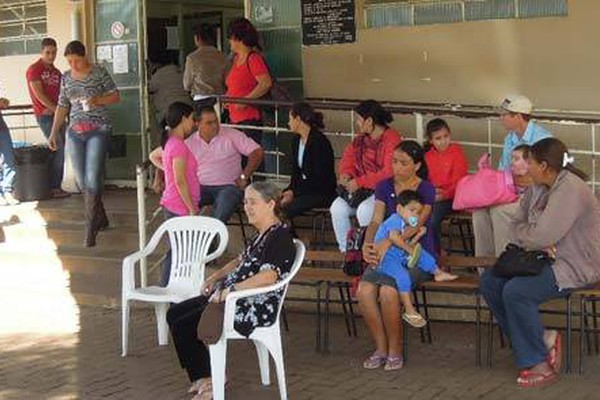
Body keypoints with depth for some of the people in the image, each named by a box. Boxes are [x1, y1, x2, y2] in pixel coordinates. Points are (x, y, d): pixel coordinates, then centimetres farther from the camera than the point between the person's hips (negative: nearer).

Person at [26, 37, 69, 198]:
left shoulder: (56, 72, 17)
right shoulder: (34, 69, -4)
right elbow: (39, 95, -12)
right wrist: (56, 109, -13)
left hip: (57, 114, 7)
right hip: (45, 115, -7)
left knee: (60, 151, 5)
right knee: (58, 149, -12)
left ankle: (56, 186, 11)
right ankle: (53, 187, -7)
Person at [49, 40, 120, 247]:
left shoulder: (99, 72, -1)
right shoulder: (66, 77, 11)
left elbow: (116, 96, 1)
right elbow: (62, 106, 16)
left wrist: (97, 100, -17)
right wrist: (54, 132, 11)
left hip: (98, 130, -5)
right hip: (75, 131, 5)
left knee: (93, 180, -12)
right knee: (82, 181, 5)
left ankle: (90, 228, -6)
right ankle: (101, 219, 22)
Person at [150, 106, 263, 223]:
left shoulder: (231, 135, 2)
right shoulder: (190, 143, 9)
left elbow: (257, 152, -4)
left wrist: (244, 177, -11)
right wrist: (159, 179, -4)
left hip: (228, 186, -2)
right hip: (201, 187, 2)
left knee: (225, 200, -38)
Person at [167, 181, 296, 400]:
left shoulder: (281, 236, -15)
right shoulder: (263, 234, 16)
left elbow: (269, 276, -28)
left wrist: (230, 290, -27)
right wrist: (216, 277, 12)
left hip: (253, 308, -11)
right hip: (232, 299, 11)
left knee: (183, 326, -15)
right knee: (174, 314, 8)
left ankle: (209, 378, 5)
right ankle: (204, 376, 10)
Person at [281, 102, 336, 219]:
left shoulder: (319, 141, -15)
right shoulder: (296, 140, 11)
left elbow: (319, 178, -19)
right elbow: (296, 172, 11)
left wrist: (294, 192, -20)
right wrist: (291, 190, -8)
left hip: (322, 192, -8)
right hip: (304, 187, 8)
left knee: (287, 207, -27)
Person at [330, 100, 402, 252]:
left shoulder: (392, 139, -16)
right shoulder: (361, 138, 10)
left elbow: (389, 173, -23)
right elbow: (349, 155, 24)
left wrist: (359, 182, -22)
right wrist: (346, 173, 2)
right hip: (362, 190, 7)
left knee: (364, 210, -34)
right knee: (337, 208, -16)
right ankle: (345, 251, -8)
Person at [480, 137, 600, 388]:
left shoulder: (570, 189, -21)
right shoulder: (536, 189, 9)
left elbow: (541, 236, -28)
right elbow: (516, 225, 7)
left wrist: (521, 234, -5)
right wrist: (534, 241, -15)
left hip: (574, 267, -10)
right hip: (545, 260, 10)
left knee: (516, 291, -28)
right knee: (489, 281, -2)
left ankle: (538, 363, -11)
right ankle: (542, 341, 1)